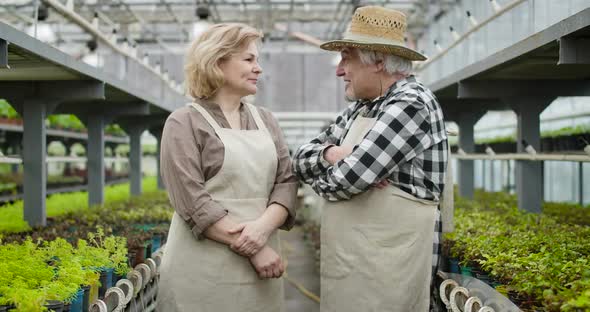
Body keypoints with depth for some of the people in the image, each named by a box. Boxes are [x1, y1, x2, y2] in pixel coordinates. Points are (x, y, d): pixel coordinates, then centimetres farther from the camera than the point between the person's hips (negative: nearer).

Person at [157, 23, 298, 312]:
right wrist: (251, 248, -16)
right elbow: (193, 202, -13)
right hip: (203, 272, -5)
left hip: (260, 268, 5)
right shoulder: (184, 123, -4)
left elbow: (287, 181, 4)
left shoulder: (265, 120, 11)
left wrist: (264, 226, -15)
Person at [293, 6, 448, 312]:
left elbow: (348, 179, -22)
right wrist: (330, 154, -12)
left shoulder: (412, 103, -16)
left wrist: (320, 179, -1)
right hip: (349, 258, 8)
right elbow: (302, 159, 10)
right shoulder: (359, 109, 11)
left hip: (385, 261, -8)